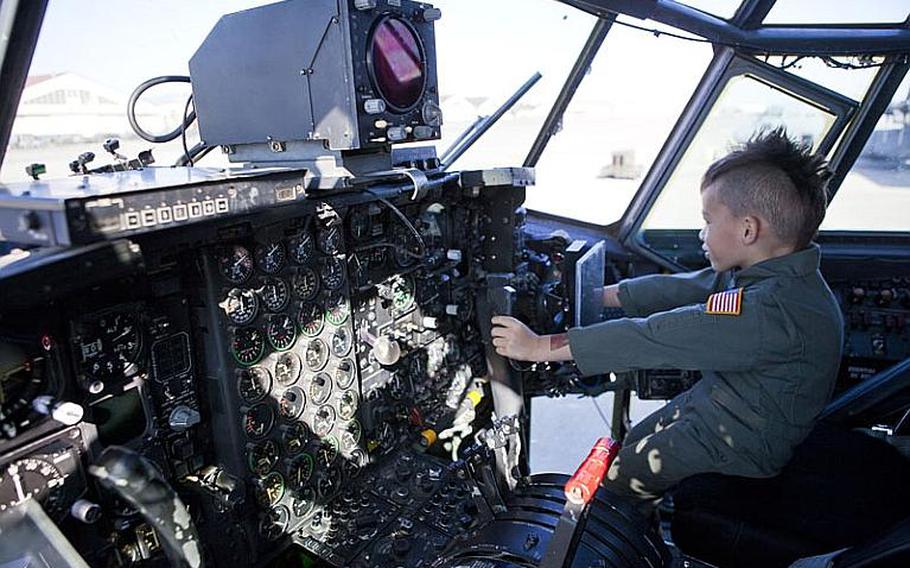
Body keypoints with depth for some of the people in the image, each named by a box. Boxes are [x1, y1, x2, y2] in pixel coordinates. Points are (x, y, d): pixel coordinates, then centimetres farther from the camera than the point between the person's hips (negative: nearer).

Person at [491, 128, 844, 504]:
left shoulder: (771, 311, -35)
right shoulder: (772, 274, -5)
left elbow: (654, 338, -35)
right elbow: (681, 289, 2)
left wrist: (540, 347, -30)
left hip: (737, 444, -9)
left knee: (612, 481, 0)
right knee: (630, 447, 19)